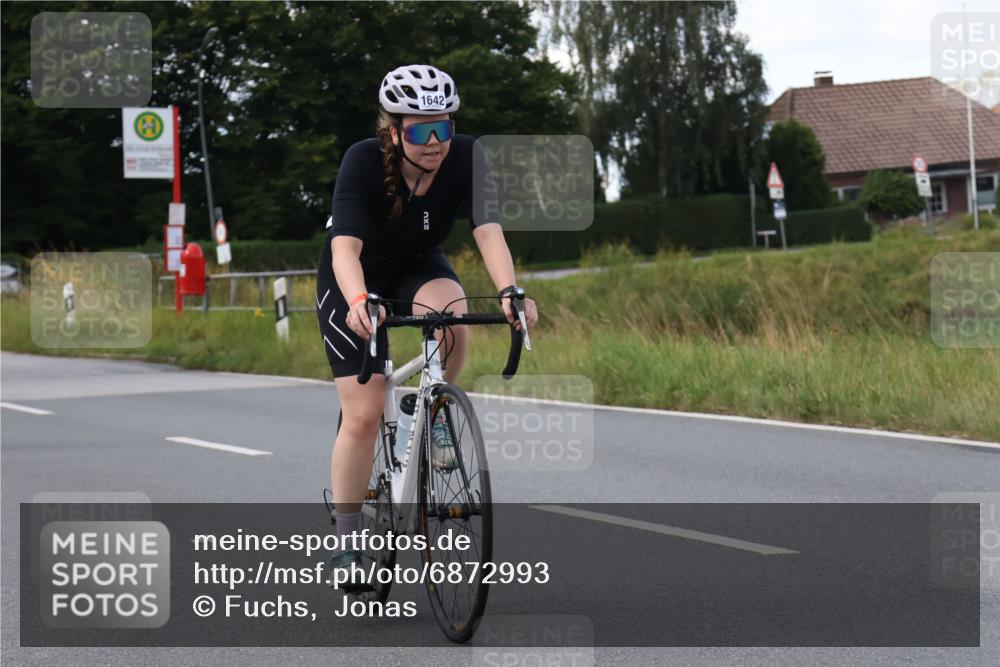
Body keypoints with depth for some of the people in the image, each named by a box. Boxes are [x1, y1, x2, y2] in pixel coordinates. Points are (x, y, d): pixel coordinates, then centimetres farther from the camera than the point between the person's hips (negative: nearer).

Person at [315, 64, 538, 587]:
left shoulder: (465, 157, -24)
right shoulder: (364, 161, -30)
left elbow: (488, 230, -34)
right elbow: (346, 245, -41)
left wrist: (510, 293, -53)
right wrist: (358, 302, -61)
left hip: (419, 269, 2)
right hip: (355, 282, -2)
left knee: (452, 314, -34)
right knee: (363, 414, -11)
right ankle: (347, 542, 4)